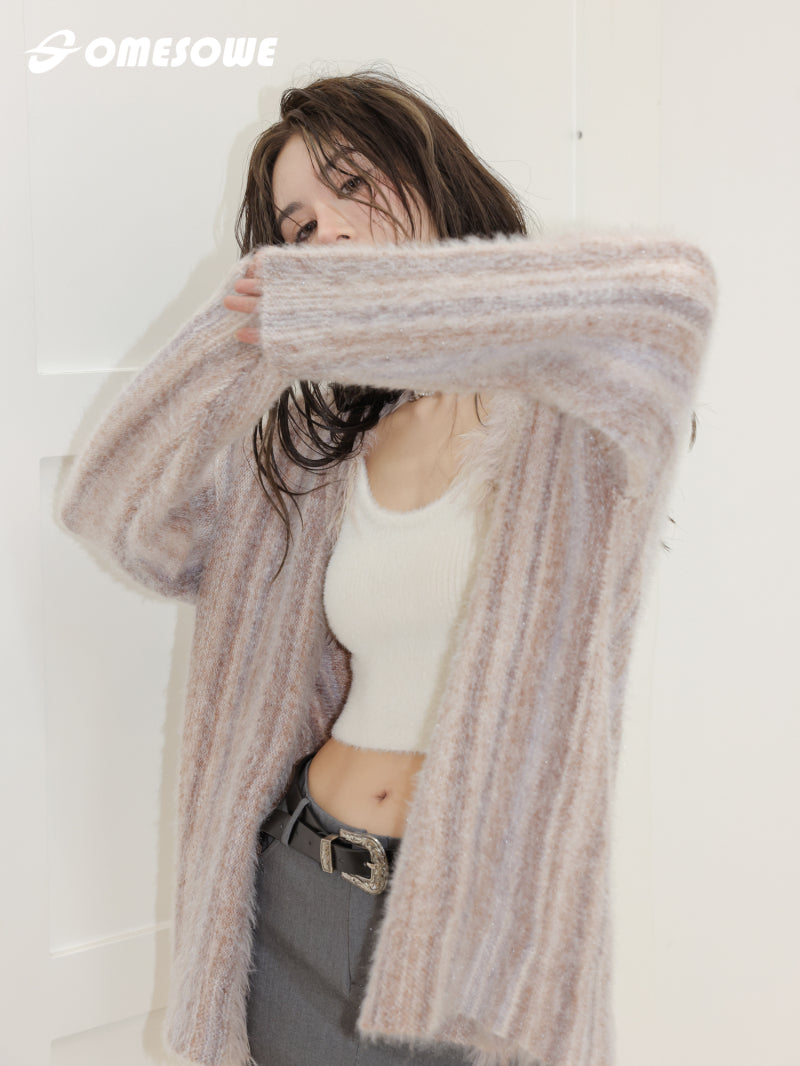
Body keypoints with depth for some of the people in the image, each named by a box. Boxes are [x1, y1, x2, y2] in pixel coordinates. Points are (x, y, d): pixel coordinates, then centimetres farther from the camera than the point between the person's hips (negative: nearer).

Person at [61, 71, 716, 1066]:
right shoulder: (328, 452, 7)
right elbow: (120, 510, 10)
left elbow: (672, 288, -30)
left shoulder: (558, 402, -9)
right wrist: (240, 331, -3)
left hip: (477, 920, -4)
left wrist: (330, 298, -23)